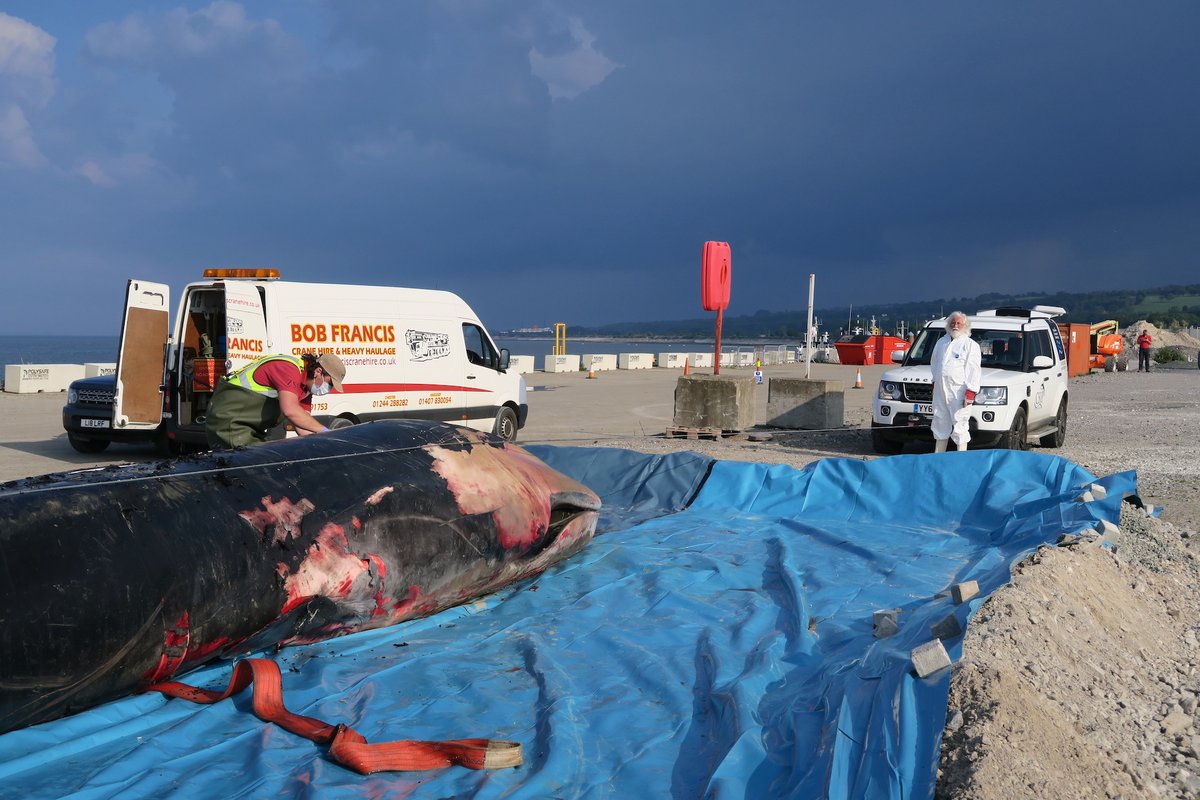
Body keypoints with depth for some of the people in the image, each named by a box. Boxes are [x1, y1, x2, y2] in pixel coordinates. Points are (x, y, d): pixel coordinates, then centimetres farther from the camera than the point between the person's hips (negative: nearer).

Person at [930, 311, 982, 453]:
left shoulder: (971, 345, -2)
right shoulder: (942, 342, 17)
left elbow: (974, 370, -9)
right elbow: (934, 363, 25)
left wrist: (970, 392, -16)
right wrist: (935, 381, 17)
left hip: (958, 392, -6)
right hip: (940, 391, 6)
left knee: (960, 426, -5)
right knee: (940, 425, 12)